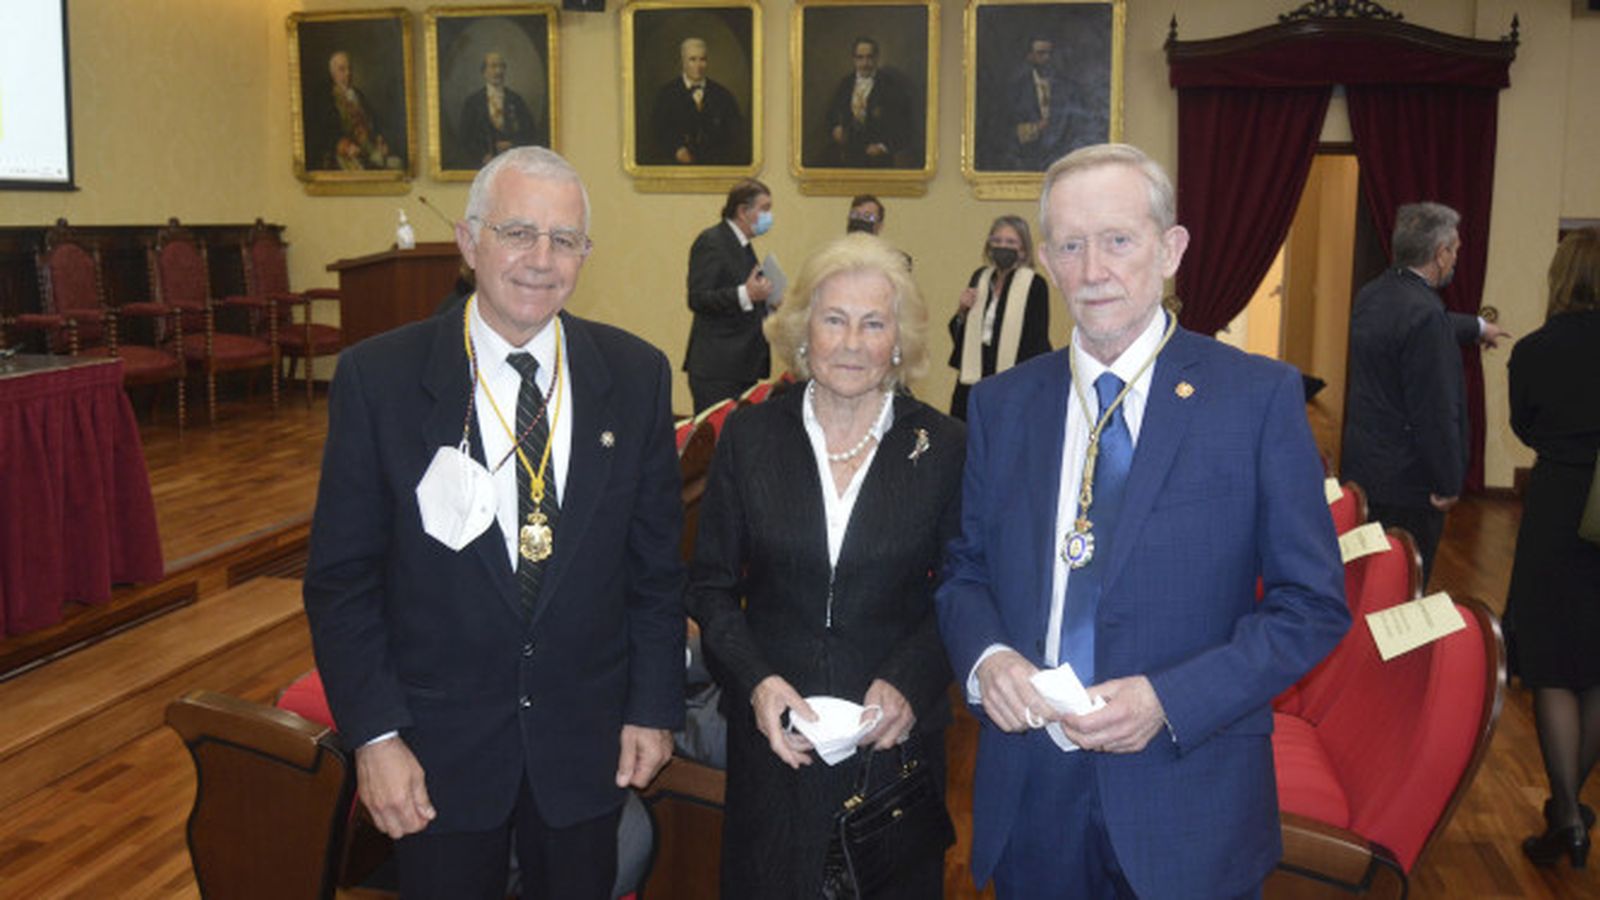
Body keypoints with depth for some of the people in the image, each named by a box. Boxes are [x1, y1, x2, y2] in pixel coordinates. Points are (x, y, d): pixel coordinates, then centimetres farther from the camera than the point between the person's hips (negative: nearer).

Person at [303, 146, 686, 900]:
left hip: (587, 739, 2)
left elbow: (657, 561, 1)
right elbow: (341, 576, -6)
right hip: (438, 742, -1)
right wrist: (373, 734, -10)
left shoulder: (637, 375, -5)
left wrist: (655, 706, 1)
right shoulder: (378, 377, -10)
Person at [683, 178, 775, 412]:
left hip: (745, 366, 9)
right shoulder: (710, 242, -9)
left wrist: (768, 301, 11)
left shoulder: (742, 245, 20)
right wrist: (745, 295, -31)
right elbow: (697, 300, -19)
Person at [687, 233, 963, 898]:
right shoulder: (749, 436, -3)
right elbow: (710, 584, 1)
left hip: (895, 738, 0)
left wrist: (909, 683, -15)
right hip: (772, 738, 1)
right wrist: (754, 679, -14)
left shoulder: (942, 447, -5)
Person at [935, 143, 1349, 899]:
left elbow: (1312, 603, -7)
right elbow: (965, 572, 9)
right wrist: (985, 657, -12)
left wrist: (1168, 700, -18)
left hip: (1190, 805, -2)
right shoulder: (1000, 404, 3)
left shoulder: (1259, 396, -7)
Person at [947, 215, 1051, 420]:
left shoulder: (1034, 286, -7)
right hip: (972, 381, 5)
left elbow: (1038, 342, -7)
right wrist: (962, 310, -3)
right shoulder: (980, 278, 10)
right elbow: (958, 332, 16)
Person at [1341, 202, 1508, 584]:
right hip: (1406, 482, -9)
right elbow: (1436, 412, -21)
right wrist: (1449, 485, -11)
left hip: (1361, 467, 9)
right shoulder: (1425, 314, -22)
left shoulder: (1371, 295, 7)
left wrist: (1477, 327, 48)